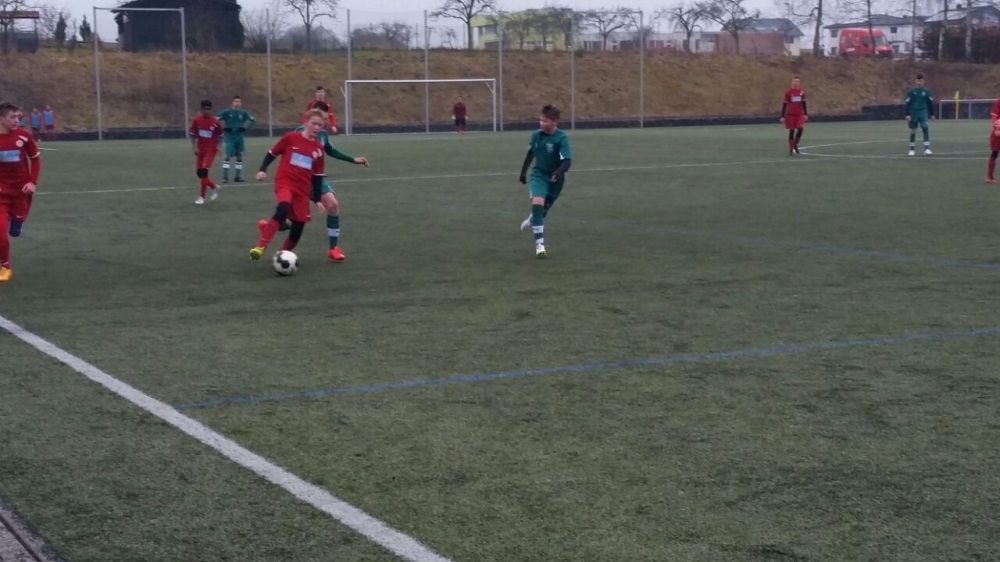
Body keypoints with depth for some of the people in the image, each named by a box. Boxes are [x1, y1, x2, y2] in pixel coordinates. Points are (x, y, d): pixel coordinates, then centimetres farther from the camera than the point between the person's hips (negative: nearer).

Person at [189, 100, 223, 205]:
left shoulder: (215, 122, -10)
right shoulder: (196, 120, -4)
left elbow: (220, 136, 3)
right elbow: (193, 135, 5)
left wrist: (218, 146, -13)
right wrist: (195, 147, -6)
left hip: (210, 150, -4)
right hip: (200, 150, 4)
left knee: (204, 172, -16)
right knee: (199, 173, 5)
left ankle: (201, 197, -7)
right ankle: (214, 187, 31)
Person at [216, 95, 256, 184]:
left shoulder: (243, 113, 2)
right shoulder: (226, 112, -6)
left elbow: (253, 120, 10)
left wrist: (245, 127, -2)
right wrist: (224, 128, -11)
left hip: (240, 137, 4)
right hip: (229, 137, -4)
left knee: (239, 157, 7)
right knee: (227, 156, -13)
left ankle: (237, 176, 17)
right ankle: (225, 177, -12)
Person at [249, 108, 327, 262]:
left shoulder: (318, 148, 7)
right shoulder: (290, 138, -3)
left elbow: (317, 176, 13)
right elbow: (272, 153, 7)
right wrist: (262, 169, -5)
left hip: (303, 190, 4)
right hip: (284, 183, -4)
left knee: (297, 230, 1)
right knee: (283, 210, -35)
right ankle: (260, 247, -32)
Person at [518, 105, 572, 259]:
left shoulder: (562, 138, -21)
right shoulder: (536, 135, -8)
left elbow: (568, 161, -27)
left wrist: (559, 172, -46)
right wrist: (523, 171, 20)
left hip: (554, 178, -1)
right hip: (538, 175, 1)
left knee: (543, 208, 16)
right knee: (537, 204, -21)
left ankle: (533, 219, 54)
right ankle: (539, 243, -17)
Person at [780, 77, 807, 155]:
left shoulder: (802, 92, 5)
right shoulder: (788, 92, -3)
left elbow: (804, 103, 14)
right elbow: (784, 104, -1)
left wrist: (806, 114, 12)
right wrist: (782, 116, -5)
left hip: (800, 114, 2)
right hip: (790, 114, -2)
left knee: (800, 129, -12)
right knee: (791, 131, 0)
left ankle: (795, 145, 11)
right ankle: (791, 149, 9)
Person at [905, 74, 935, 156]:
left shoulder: (926, 91, 3)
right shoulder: (911, 91, -2)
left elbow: (930, 103, 9)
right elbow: (908, 103, -3)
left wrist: (932, 114, 8)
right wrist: (907, 114, -10)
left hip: (923, 113, 1)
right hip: (913, 113, 0)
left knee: (926, 129, -15)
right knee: (913, 132, 7)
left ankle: (927, 149, -16)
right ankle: (912, 150, 18)